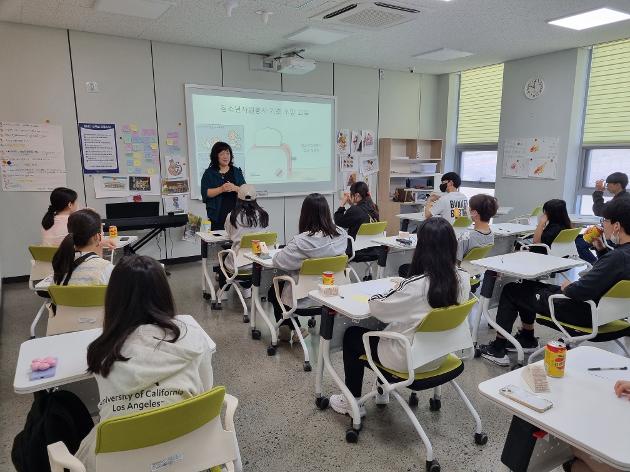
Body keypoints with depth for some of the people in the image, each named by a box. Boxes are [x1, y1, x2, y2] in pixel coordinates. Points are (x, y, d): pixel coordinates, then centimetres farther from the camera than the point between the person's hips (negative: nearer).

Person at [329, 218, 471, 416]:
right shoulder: (463, 278, -13)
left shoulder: (415, 285, -33)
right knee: (389, 328, 33)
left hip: (408, 360, -7)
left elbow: (376, 307, -19)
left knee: (351, 335, 15)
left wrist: (393, 290, -1)